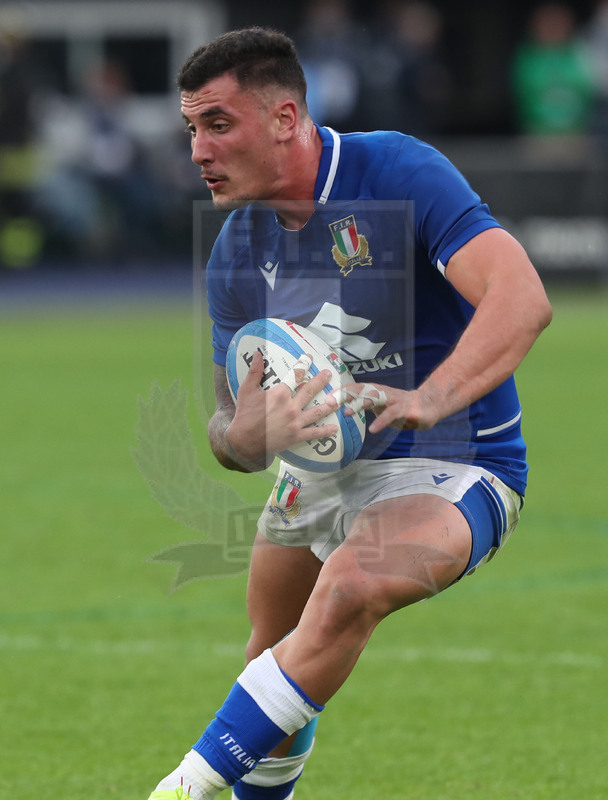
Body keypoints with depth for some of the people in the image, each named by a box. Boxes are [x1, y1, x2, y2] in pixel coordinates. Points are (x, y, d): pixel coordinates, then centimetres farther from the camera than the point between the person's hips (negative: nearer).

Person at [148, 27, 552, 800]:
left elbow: (521, 299, -33)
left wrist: (425, 401, -46)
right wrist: (246, 431, -27)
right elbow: (231, 437, -1)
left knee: (349, 588, -33)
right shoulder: (237, 254, -2)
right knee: (275, 645, 14)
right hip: (324, 466, 7)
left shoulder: (400, 173, -21)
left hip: (453, 465, -7)